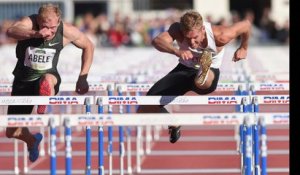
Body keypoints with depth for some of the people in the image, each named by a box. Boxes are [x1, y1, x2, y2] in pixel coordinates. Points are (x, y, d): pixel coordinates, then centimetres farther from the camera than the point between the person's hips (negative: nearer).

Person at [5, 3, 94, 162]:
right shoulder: (28, 23, -22)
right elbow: (11, 31, -45)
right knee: (12, 133, 10)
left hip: (49, 78, -1)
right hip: (23, 81, 1)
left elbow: (88, 46, 3)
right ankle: (32, 141, 43)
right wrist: (35, 34, -63)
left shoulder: (66, 32, -15)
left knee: (47, 79, -41)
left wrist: (83, 77, -3)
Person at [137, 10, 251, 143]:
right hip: (185, 70, 4)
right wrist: (177, 51, -61)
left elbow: (246, 24, -11)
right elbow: (157, 41, -44)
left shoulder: (220, 36, -28)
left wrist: (243, 49, 4)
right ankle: (174, 125, 25)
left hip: (210, 73, -4)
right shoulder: (177, 30, -25)